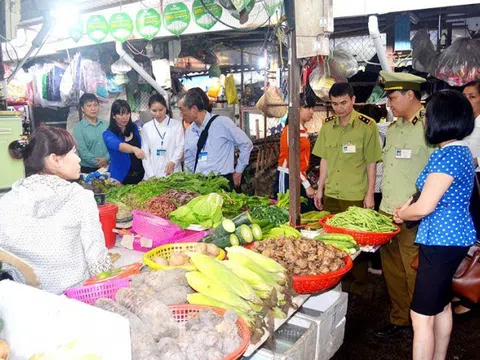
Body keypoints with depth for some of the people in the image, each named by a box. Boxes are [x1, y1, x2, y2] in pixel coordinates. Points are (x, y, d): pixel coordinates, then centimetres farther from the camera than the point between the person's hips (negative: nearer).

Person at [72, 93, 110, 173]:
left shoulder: (105, 124, 4)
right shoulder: (78, 128, -6)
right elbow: (83, 152, -12)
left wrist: (106, 158, -17)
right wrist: (98, 163, -14)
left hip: (107, 167, 3)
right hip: (88, 169, -3)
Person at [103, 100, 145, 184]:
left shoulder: (134, 128, 1)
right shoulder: (108, 134, -13)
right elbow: (118, 145, -34)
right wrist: (134, 149, -50)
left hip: (139, 174, 4)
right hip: (121, 177, -4)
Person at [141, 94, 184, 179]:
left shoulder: (177, 124, 4)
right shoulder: (146, 127, 9)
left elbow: (180, 147, -1)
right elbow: (145, 153, 7)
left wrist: (173, 162, -18)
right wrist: (151, 175, -3)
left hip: (172, 172, -2)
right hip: (152, 173, 2)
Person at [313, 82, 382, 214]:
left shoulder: (367, 126, -7)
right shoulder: (327, 125, 6)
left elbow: (371, 163, -5)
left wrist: (370, 194, -6)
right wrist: (320, 189, 10)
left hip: (356, 198, -4)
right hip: (330, 195, 4)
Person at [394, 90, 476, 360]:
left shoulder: (446, 155, -21)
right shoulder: (463, 151, 10)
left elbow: (424, 208, -22)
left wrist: (402, 214, -2)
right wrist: (407, 206, 9)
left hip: (441, 243, -10)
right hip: (455, 238, 10)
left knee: (422, 316, -2)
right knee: (442, 305, 23)